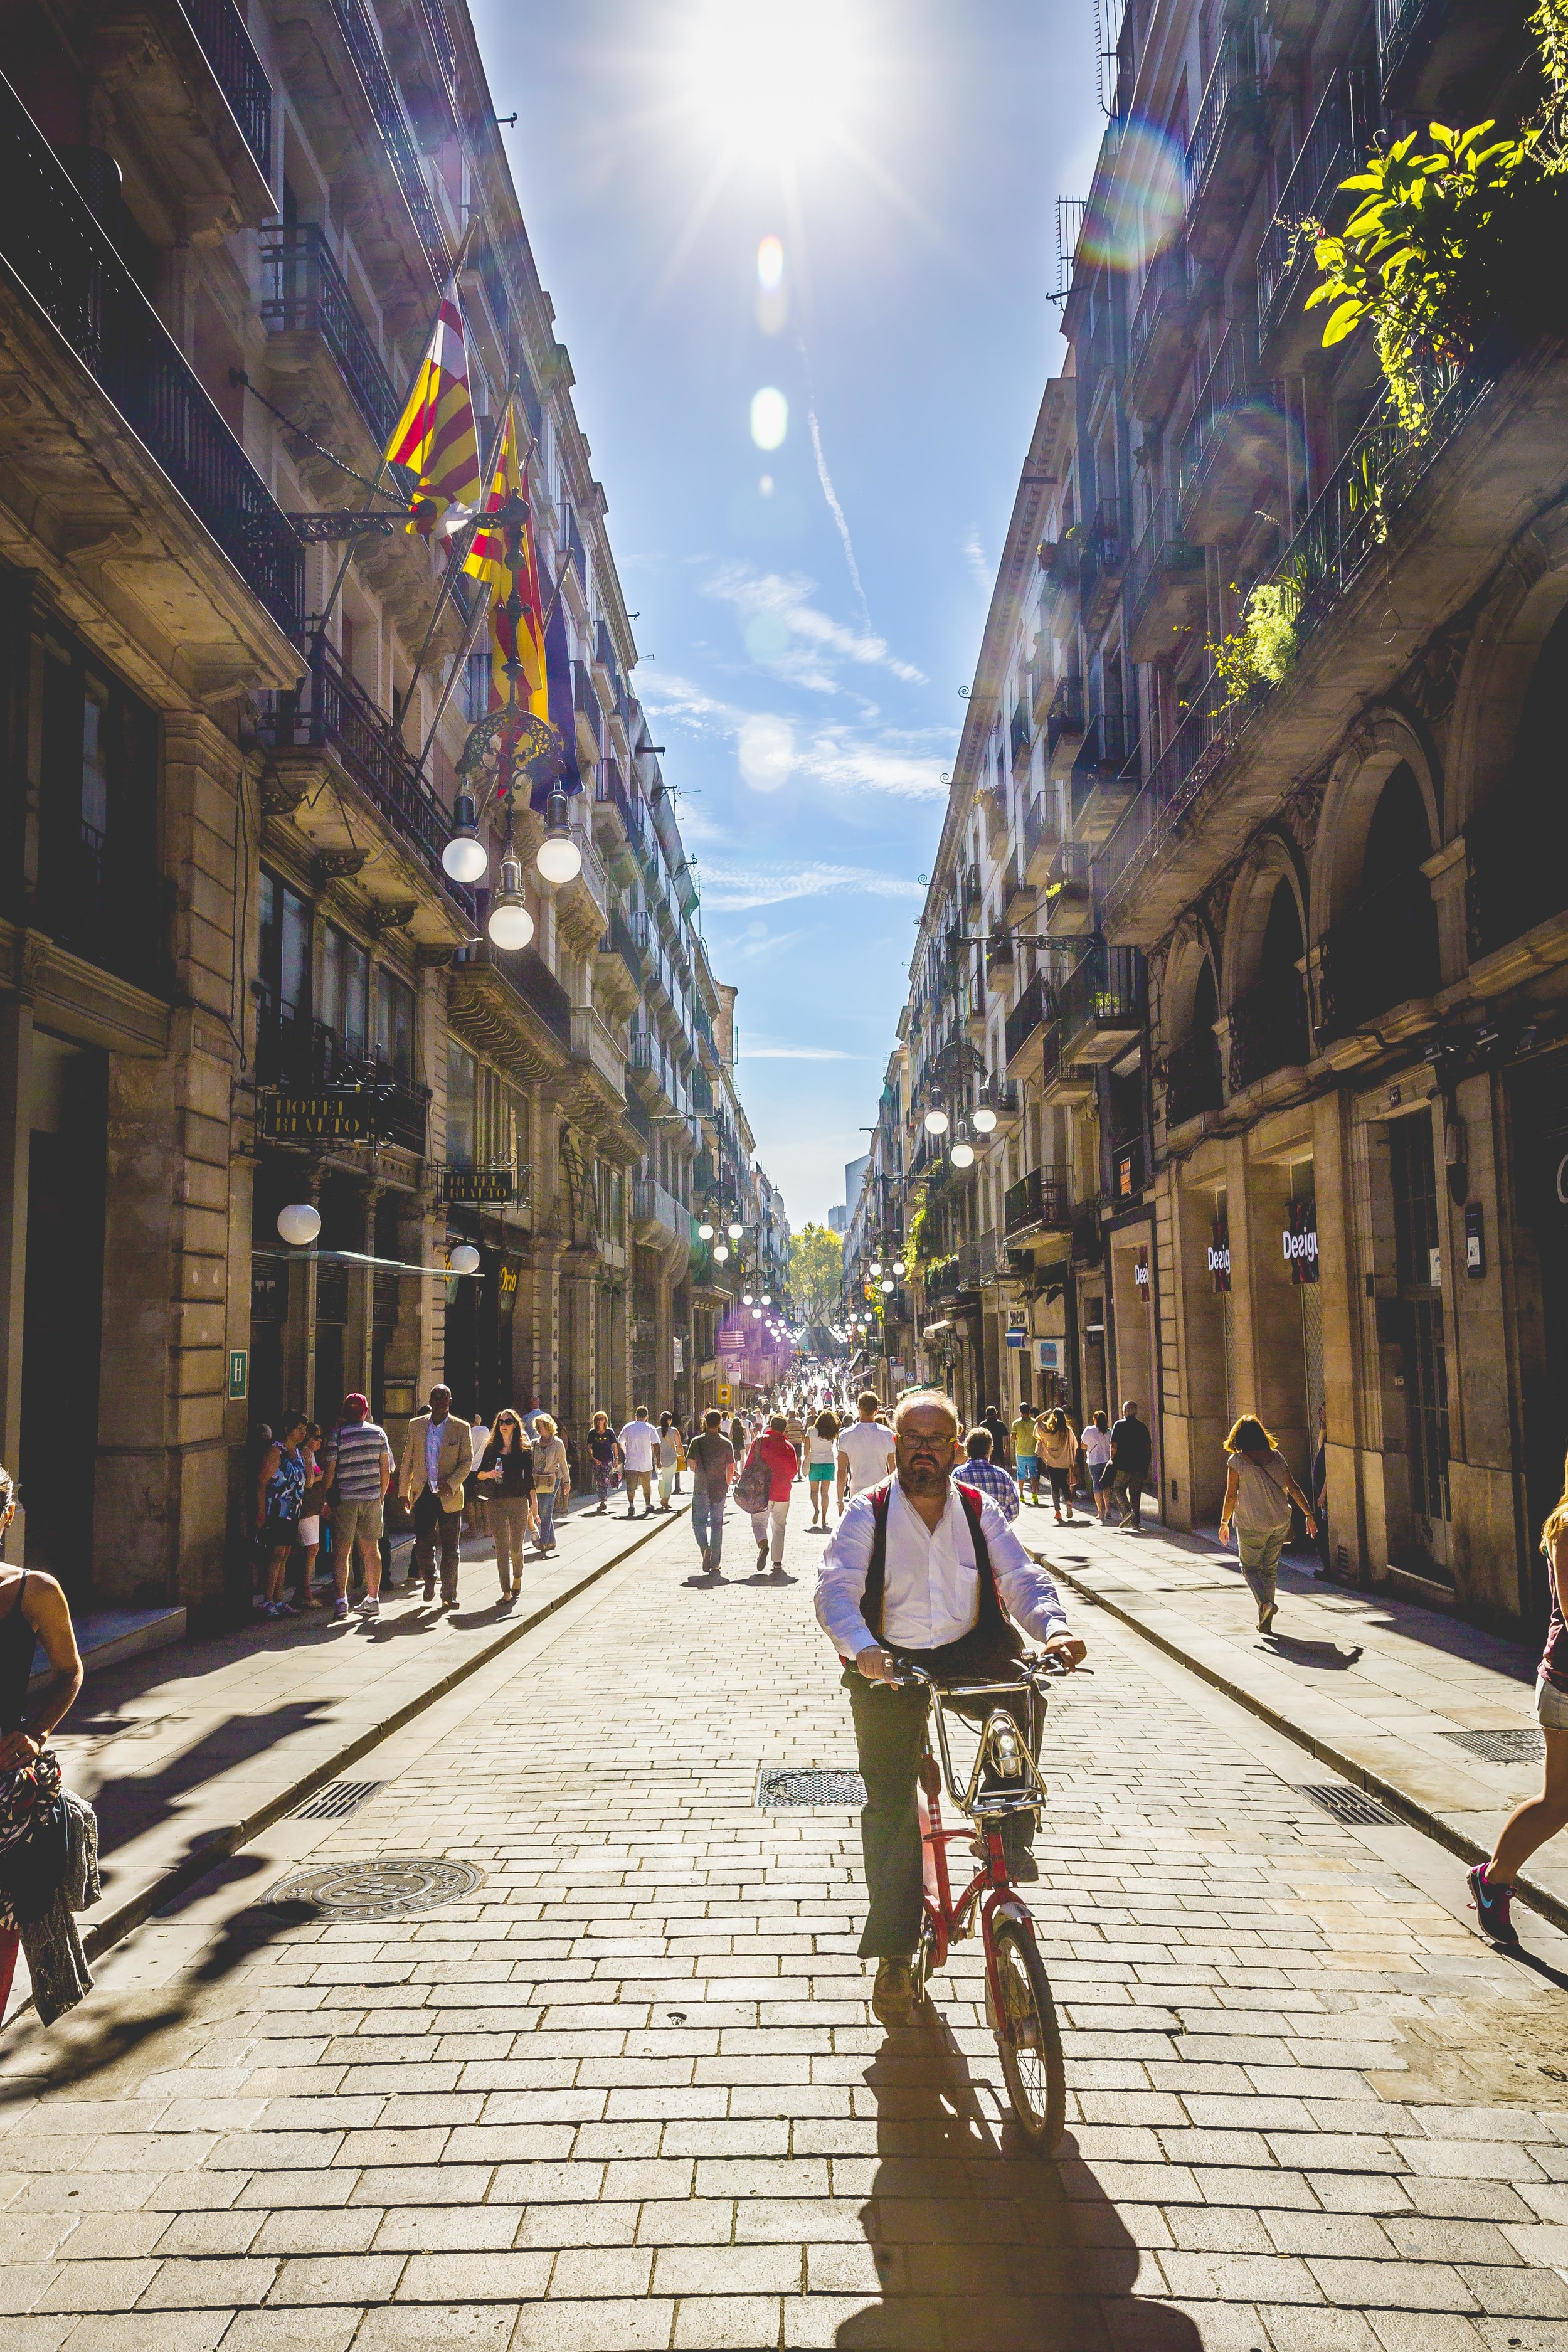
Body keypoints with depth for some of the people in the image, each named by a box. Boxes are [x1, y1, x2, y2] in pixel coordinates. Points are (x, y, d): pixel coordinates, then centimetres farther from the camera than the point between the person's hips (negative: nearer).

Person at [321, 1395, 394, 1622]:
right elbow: (386, 1469, 5)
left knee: (341, 1550, 2)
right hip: (372, 1497, 3)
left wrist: (324, 1497, 4)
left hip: (344, 1498, -3)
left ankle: (341, 1600, -3)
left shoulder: (338, 1433, -5)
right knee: (371, 1549, 10)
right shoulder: (378, 1432, 4)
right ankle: (372, 1600, 14)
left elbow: (330, 1469, -6)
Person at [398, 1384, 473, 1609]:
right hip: (423, 1494, 1)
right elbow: (408, 1459, 10)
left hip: (450, 1496, -1)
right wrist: (404, 1491, 7)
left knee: (450, 1548, 3)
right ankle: (429, 1580, 25)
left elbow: (467, 1460, -3)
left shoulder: (462, 1428, 0)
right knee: (423, 1543, -3)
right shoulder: (416, 1425, 7)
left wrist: (451, 1484, -18)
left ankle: (449, 1595, 14)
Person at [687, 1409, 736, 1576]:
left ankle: (705, 1547, -19)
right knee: (717, 1525, 10)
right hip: (720, 1490, 1)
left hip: (701, 1489, -1)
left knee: (699, 1522, 10)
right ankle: (715, 1564, 11)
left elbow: (692, 1465, -4)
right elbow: (731, 1469, -1)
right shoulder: (726, 1443, -2)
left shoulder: (697, 1442, -5)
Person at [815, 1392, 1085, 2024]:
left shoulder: (979, 1511, 3)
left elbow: (1021, 1579, -4)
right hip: (890, 1665, -1)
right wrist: (862, 1649, -37)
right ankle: (893, 1956, 13)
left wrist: (1055, 1628, -26)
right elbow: (836, 1589, -16)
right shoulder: (867, 1514, -4)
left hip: (971, 1654, 1)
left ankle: (1011, 1835, -11)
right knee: (888, 1807, -3)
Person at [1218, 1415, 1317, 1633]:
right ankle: (1265, 1621, 15)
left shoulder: (1237, 1461, -10)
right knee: (1270, 1569, 14)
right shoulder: (1276, 1456, 1)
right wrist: (1309, 1514, 8)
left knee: (1250, 1567, 12)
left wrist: (1224, 1522, 3)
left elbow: (1231, 1495, -8)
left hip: (1251, 1525, -4)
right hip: (1280, 1522, 4)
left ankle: (1265, 1603, -14)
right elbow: (1293, 1488, 1)